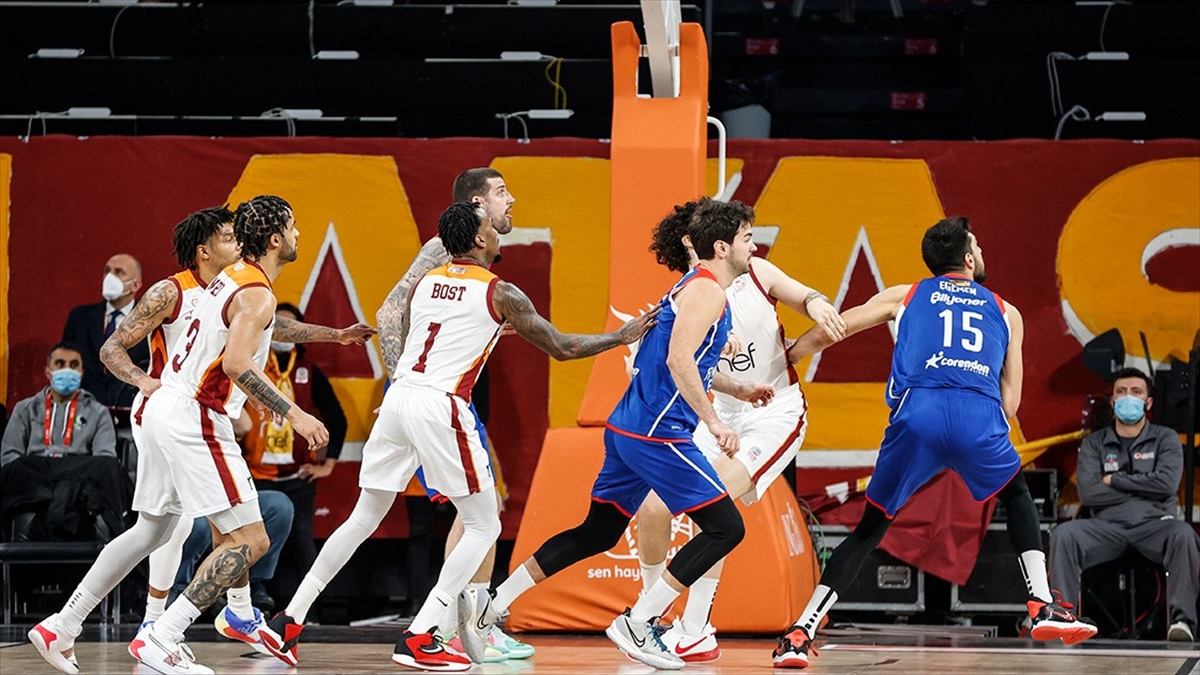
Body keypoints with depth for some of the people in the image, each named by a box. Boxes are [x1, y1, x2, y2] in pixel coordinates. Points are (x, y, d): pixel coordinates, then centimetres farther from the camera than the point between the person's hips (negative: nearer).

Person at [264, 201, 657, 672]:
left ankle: (289, 620, 15)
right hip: (440, 407, -6)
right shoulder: (499, 294, 0)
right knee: (484, 525, 5)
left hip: (398, 396, 6)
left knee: (364, 518, 18)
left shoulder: (425, 283, 16)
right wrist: (623, 336, 17)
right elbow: (561, 348, 4)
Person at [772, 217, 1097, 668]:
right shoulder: (1005, 313, 28)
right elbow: (1010, 401, 23)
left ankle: (801, 633, 4)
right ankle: (1044, 608, 17)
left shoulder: (904, 296, 27)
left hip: (918, 412, 0)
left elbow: (825, 334, 27)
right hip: (979, 415, 0)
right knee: (1017, 496, 30)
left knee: (870, 528, 13)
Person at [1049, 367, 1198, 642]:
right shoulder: (1094, 443, 16)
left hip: (1152, 524, -1)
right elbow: (1087, 493, -1)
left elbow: (1167, 483, -6)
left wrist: (1114, 480, 0)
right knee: (1063, 534, -28)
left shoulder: (1165, 439, 13)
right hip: (1107, 525, 1)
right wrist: (1143, 490, -1)